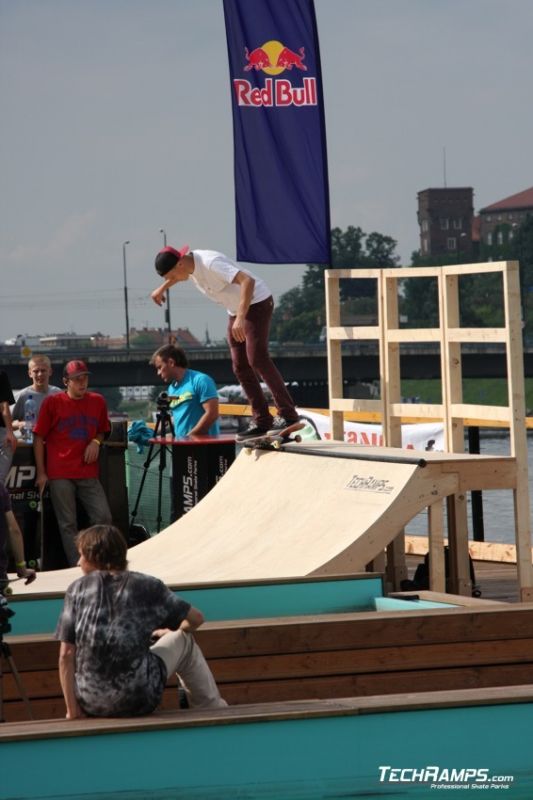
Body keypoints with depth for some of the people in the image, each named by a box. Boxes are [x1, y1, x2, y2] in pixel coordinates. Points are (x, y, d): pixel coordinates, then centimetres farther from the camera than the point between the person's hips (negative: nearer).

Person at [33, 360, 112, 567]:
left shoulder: (97, 401, 8)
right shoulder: (52, 402, -2)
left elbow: (103, 430, 22)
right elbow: (39, 437, 1)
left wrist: (96, 442, -2)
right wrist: (41, 473, -3)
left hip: (88, 473, 3)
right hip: (60, 475, -3)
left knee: (103, 517, -4)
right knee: (68, 524, -1)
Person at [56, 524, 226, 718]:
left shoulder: (78, 588, 2)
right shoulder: (146, 586, 2)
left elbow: (66, 655, -3)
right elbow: (195, 619, 12)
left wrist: (72, 711, 0)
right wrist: (175, 632, 35)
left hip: (91, 704, 1)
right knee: (184, 643, 24)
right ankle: (213, 709, 34)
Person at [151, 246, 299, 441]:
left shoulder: (210, 263, -30)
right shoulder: (188, 265, -1)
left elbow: (248, 281, -39)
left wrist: (240, 318, -46)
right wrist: (162, 288, 22)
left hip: (257, 302, -9)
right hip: (236, 309, 9)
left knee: (257, 359, -19)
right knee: (240, 366, 4)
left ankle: (287, 415, -21)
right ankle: (261, 421, 6)